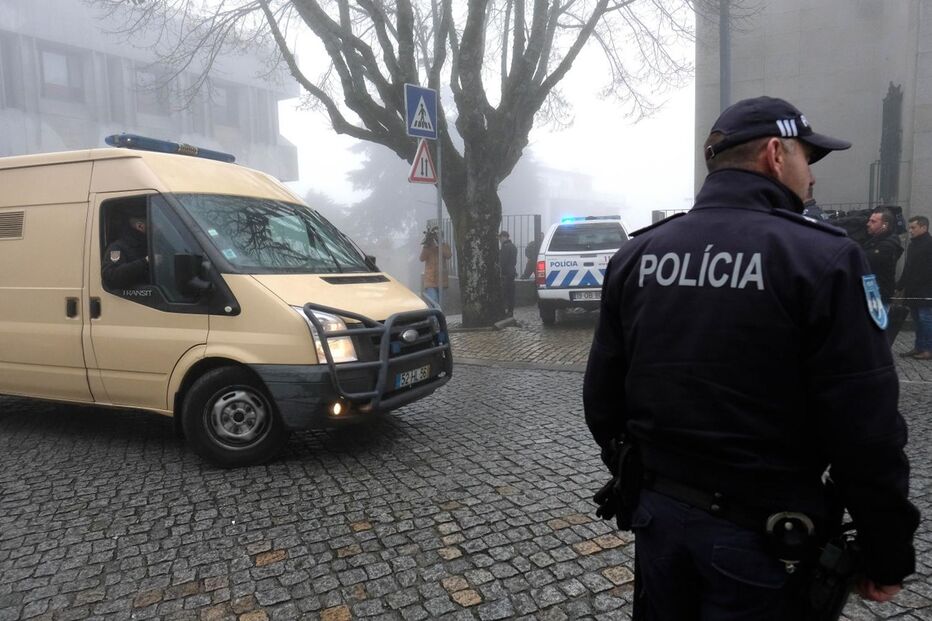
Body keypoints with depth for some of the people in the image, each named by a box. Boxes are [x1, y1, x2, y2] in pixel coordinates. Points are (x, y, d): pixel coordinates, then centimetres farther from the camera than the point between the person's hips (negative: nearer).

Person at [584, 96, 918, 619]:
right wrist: (890, 553, -1)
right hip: (763, 533, -4)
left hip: (658, 509, 4)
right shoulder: (824, 258, -15)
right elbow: (866, 430, -15)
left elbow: (602, 393, 4)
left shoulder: (636, 255, -1)